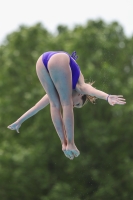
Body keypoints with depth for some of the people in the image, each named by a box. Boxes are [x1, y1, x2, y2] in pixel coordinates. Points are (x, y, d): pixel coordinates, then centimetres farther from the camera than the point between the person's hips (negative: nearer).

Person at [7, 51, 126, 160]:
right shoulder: (79, 87, 28)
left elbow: (38, 106, 42)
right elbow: (87, 88, 3)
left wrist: (19, 122, 50)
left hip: (41, 62, 4)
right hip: (59, 60, -4)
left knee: (54, 104, 14)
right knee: (66, 104, 7)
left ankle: (64, 143, 9)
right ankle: (70, 144, 3)